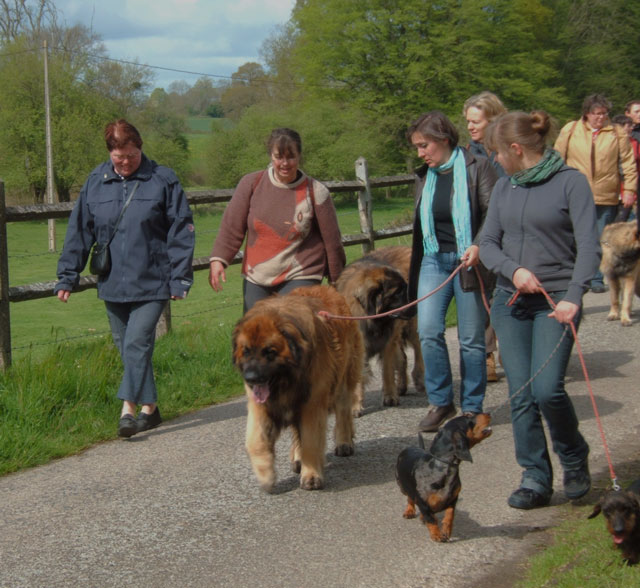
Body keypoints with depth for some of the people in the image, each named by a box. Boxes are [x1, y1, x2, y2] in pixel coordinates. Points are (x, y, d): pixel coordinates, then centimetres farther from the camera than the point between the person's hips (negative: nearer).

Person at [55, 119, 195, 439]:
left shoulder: (163, 181, -4)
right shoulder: (96, 182, 6)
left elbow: (181, 232, -2)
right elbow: (79, 231, 10)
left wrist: (180, 278, -6)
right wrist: (67, 276, 7)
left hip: (151, 282, -4)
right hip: (112, 283, 4)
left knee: (137, 344, -13)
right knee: (126, 347, 11)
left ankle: (128, 409, -12)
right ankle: (150, 407, 23)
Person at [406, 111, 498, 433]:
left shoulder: (477, 168, -6)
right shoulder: (424, 176, 12)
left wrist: (479, 246, -27)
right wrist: (414, 271, 21)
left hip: (468, 261, -5)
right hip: (434, 261, 5)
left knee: (471, 339, 2)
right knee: (428, 331, -8)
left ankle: (472, 408, 15)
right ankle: (440, 402, 6)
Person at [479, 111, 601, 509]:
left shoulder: (570, 182, -6)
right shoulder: (505, 188, 10)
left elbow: (589, 246, -12)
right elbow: (488, 242, 10)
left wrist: (574, 296, -24)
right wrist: (513, 269, -11)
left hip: (556, 302, -5)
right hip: (511, 301, 5)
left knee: (548, 388, -15)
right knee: (521, 394, 1)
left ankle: (575, 460, 12)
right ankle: (536, 479, 10)